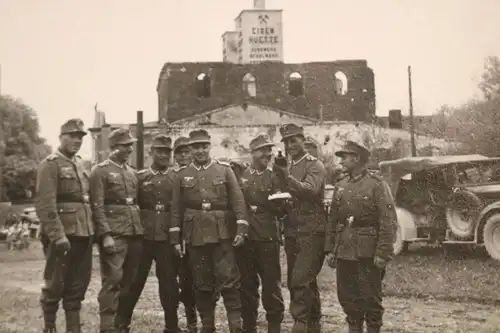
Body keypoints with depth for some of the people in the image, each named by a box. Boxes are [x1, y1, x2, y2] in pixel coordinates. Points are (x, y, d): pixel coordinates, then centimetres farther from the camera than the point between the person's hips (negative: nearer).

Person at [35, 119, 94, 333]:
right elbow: (46, 205, -16)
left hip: (83, 233, 7)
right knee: (55, 285, 1)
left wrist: (92, 229, 13)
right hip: (63, 235, -7)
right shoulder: (50, 165, -7)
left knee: (78, 284, 11)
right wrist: (58, 235, -22)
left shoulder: (80, 164, 17)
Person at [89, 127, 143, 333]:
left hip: (135, 233, 7)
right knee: (112, 281, -9)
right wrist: (106, 235, -18)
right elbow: (97, 206, -10)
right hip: (113, 233, -7)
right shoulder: (100, 171, -3)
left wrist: (141, 230, 14)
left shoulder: (132, 172, 18)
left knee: (129, 282, 9)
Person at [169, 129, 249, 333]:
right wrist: (175, 238, 5)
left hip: (222, 234, -2)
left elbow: (238, 200, 0)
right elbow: (176, 208, 8)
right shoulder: (182, 175, 8)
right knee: (202, 283, 7)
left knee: (229, 279, -6)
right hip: (195, 236, 2)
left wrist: (241, 228, -9)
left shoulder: (225, 170, 4)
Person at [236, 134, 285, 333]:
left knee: (271, 284, -1)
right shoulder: (240, 176, 8)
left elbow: (280, 210, 0)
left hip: (268, 238, -1)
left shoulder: (274, 177, 5)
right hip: (244, 236, 2)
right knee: (247, 285, 8)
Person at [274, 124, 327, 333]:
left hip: (311, 231, -8)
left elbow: (310, 190, -23)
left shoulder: (315, 165, -4)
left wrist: (286, 177, -35)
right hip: (292, 232, 8)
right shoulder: (288, 168, 19)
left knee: (300, 279, -16)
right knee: (306, 282, 13)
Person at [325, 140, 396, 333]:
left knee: (370, 298, 2)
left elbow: (388, 222, -11)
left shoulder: (377, 185, -7)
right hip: (344, 251, 6)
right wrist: (330, 249, 9)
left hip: (367, 253, -6)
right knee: (347, 296, 11)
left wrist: (382, 253, -16)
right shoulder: (341, 186, 11)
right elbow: (333, 220, 14)